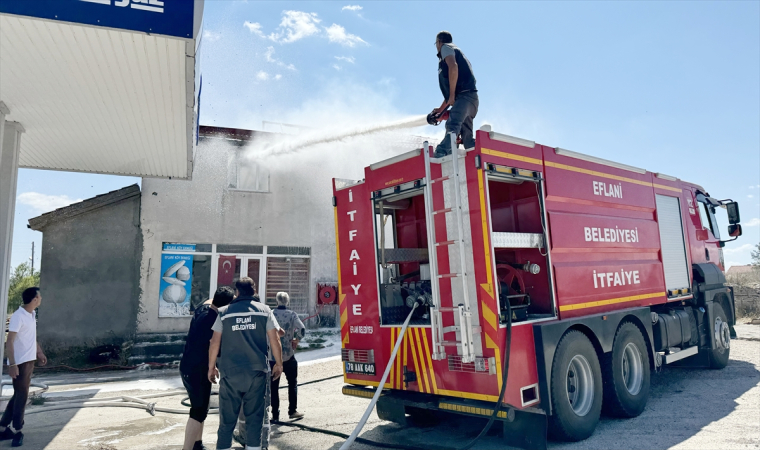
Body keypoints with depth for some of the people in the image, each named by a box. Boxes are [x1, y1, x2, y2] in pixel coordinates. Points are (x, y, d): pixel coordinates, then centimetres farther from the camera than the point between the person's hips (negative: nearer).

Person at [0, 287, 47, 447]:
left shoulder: (32, 314, 9)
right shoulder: (18, 316, -19)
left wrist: (39, 352, 22)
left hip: (29, 360, 9)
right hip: (20, 362, -9)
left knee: (19, 395, 14)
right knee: (21, 396, 0)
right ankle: (17, 431, 12)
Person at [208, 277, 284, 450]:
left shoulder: (224, 312, 3)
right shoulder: (264, 310, 2)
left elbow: (215, 342, 3)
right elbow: (274, 340, 1)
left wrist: (211, 367, 14)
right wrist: (279, 363, 11)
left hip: (230, 372, 0)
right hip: (257, 372, 0)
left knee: (227, 419, 10)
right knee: (254, 417, 8)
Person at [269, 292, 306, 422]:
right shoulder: (291, 314, -6)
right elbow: (301, 329, -18)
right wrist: (296, 341, -3)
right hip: (288, 355, -1)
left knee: (274, 386, 9)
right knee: (292, 383, 15)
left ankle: (275, 414, 12)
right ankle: (292, 411, 18)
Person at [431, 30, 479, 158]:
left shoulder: (446, 47, 9)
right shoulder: (457, 52, 36)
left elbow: (453, 67, -14)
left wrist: (452, 95, -15)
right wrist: (441, 109, 41)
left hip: (464, 95, -10)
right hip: (470, 99, 10)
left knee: (452, 125, -30)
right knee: (467, 139, 7)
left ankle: (441, 154, -49)